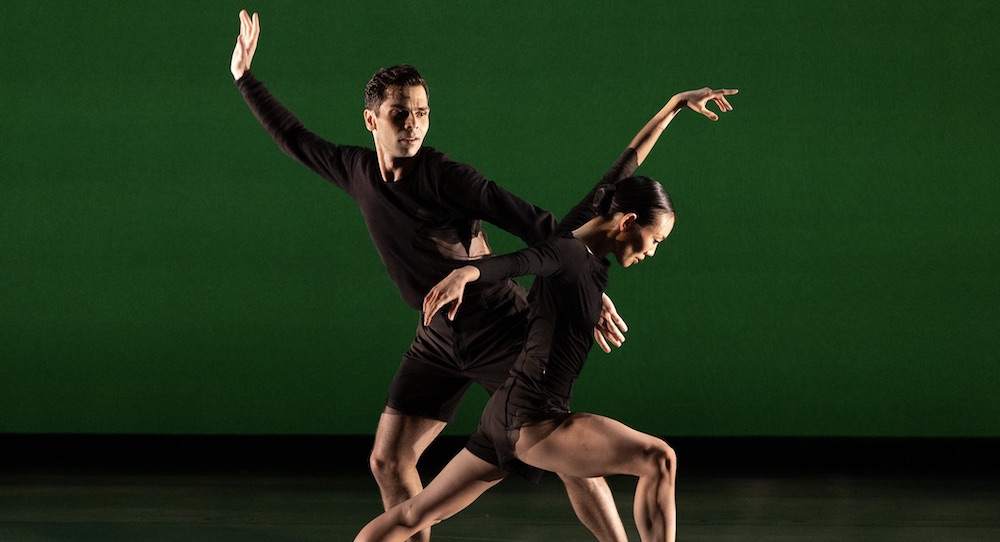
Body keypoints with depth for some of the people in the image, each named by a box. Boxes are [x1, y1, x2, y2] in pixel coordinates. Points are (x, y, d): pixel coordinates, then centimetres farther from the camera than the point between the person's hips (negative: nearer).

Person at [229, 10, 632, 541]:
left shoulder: (446, 177, -18)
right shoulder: (358, 170, 0)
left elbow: (537, 226, -20)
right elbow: (295, 138, 18)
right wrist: (245, 78, 20)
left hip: (502, 329, -6)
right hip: (439, 339, 6)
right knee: (388, 461, 2)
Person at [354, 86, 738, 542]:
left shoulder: (584, 228, 10)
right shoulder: (567, 253, -14)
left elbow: (626, 164, 21)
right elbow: (515, 262, -34)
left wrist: (676, 104, 30)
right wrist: (463, 275, -55)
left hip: (509, 418, 10)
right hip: (534, 421, -10)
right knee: (659, 460, -13)